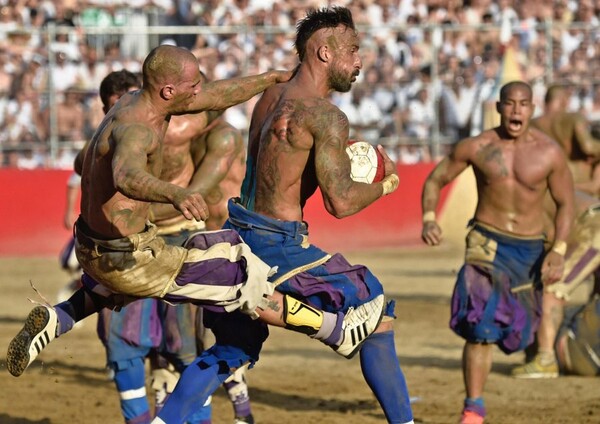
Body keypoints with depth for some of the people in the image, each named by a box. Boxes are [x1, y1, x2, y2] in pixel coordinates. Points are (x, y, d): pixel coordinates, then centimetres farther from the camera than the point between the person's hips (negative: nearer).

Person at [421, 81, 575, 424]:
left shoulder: (550, 152, -8)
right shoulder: (477, 148, -7)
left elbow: (565, 203, 1)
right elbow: (435, 180, 4)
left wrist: (559, 251, -11)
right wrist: (429, 219, -15)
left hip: (529, 250, 2)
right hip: (487, 243, -2)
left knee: (515, 330, 15)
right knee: (481, 327, -18)